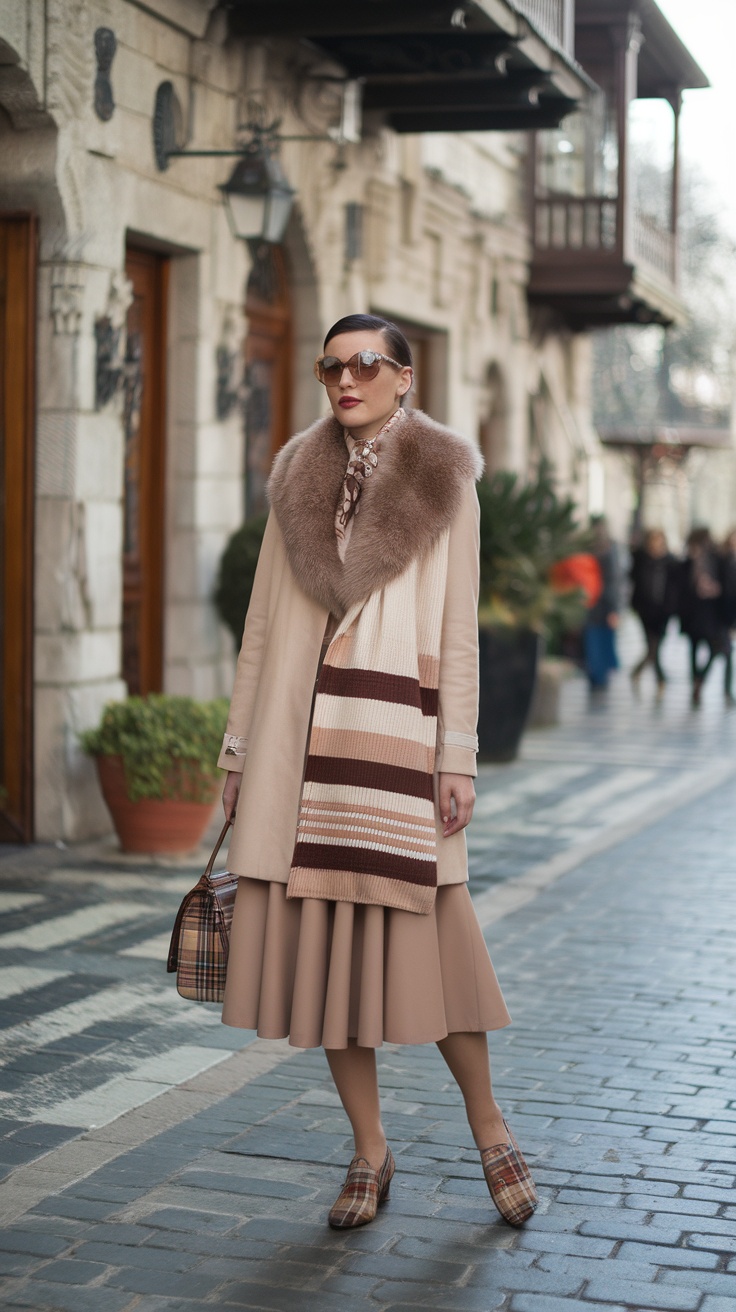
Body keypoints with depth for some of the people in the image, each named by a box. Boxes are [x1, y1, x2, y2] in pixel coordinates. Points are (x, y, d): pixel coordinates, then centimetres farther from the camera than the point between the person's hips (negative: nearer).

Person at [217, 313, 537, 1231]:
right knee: (324, 944, 3)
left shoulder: (444, 482, 4)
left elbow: (459, 632, 1)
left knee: (424, 938, -4)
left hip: (397, 729, -3)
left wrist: (457, 757, -5)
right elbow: (264, 623, 13)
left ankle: (489, 1130, 16)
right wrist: (239, 751, 10)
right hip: (302, 736, 3)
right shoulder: (300, 480, 12)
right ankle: (370, 1152, 15)